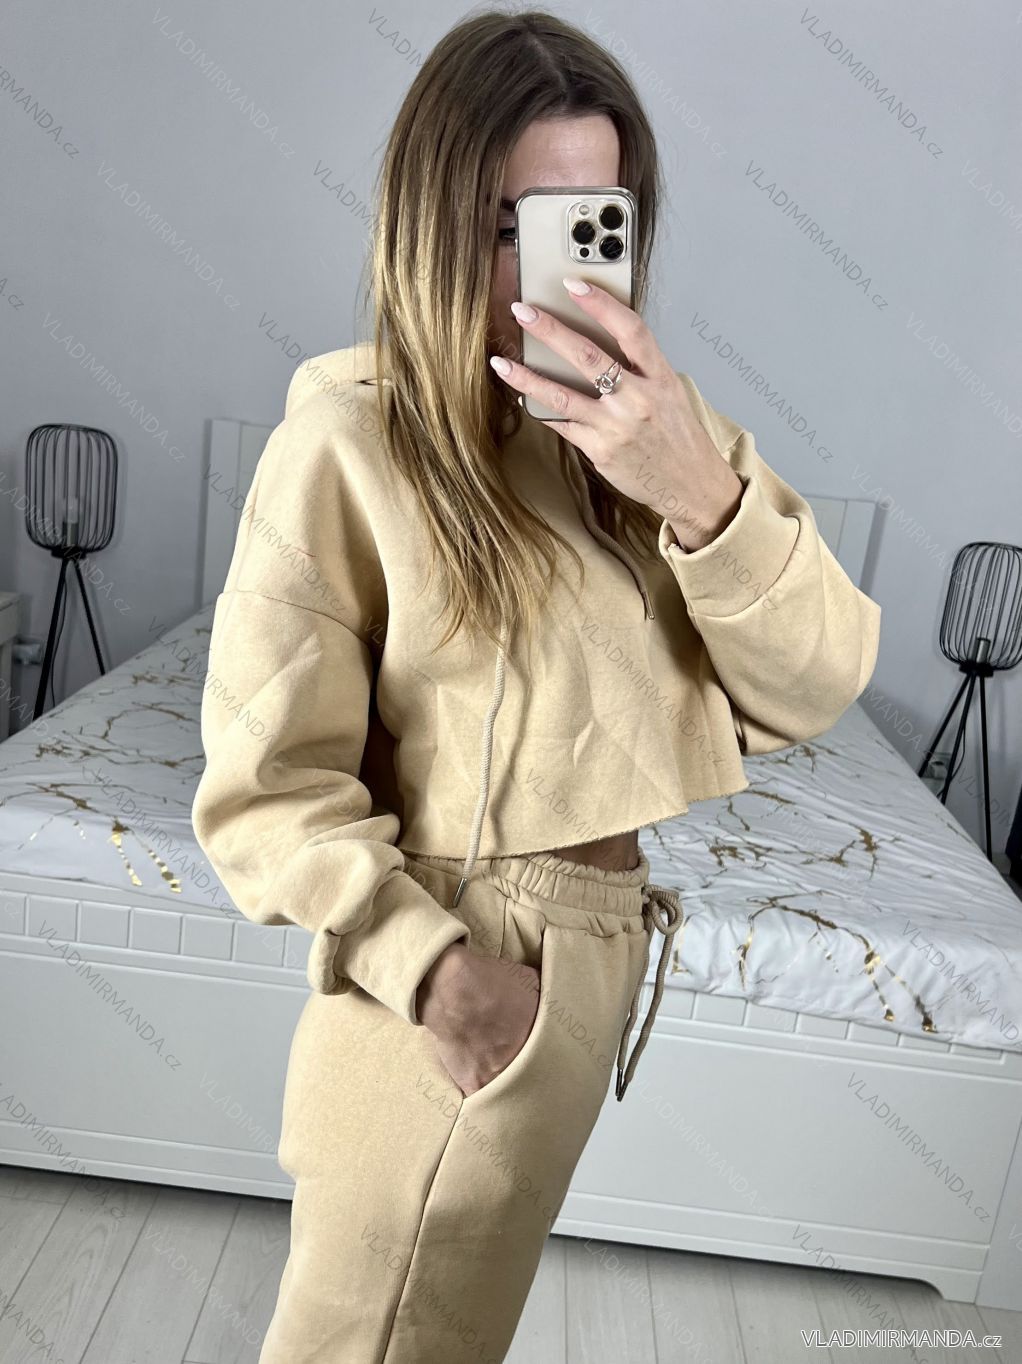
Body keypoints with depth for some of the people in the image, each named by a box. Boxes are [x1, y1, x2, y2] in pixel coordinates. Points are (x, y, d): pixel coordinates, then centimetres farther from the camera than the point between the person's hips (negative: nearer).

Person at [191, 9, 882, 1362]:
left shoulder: (660, 420, 4)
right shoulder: (346, 439, -12)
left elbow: (818, 689, -5)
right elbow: (266, 786, -12)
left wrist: (700, 493, -21)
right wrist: (432, 965, -24)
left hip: (681, 978, 6)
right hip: (485, 998, -5)